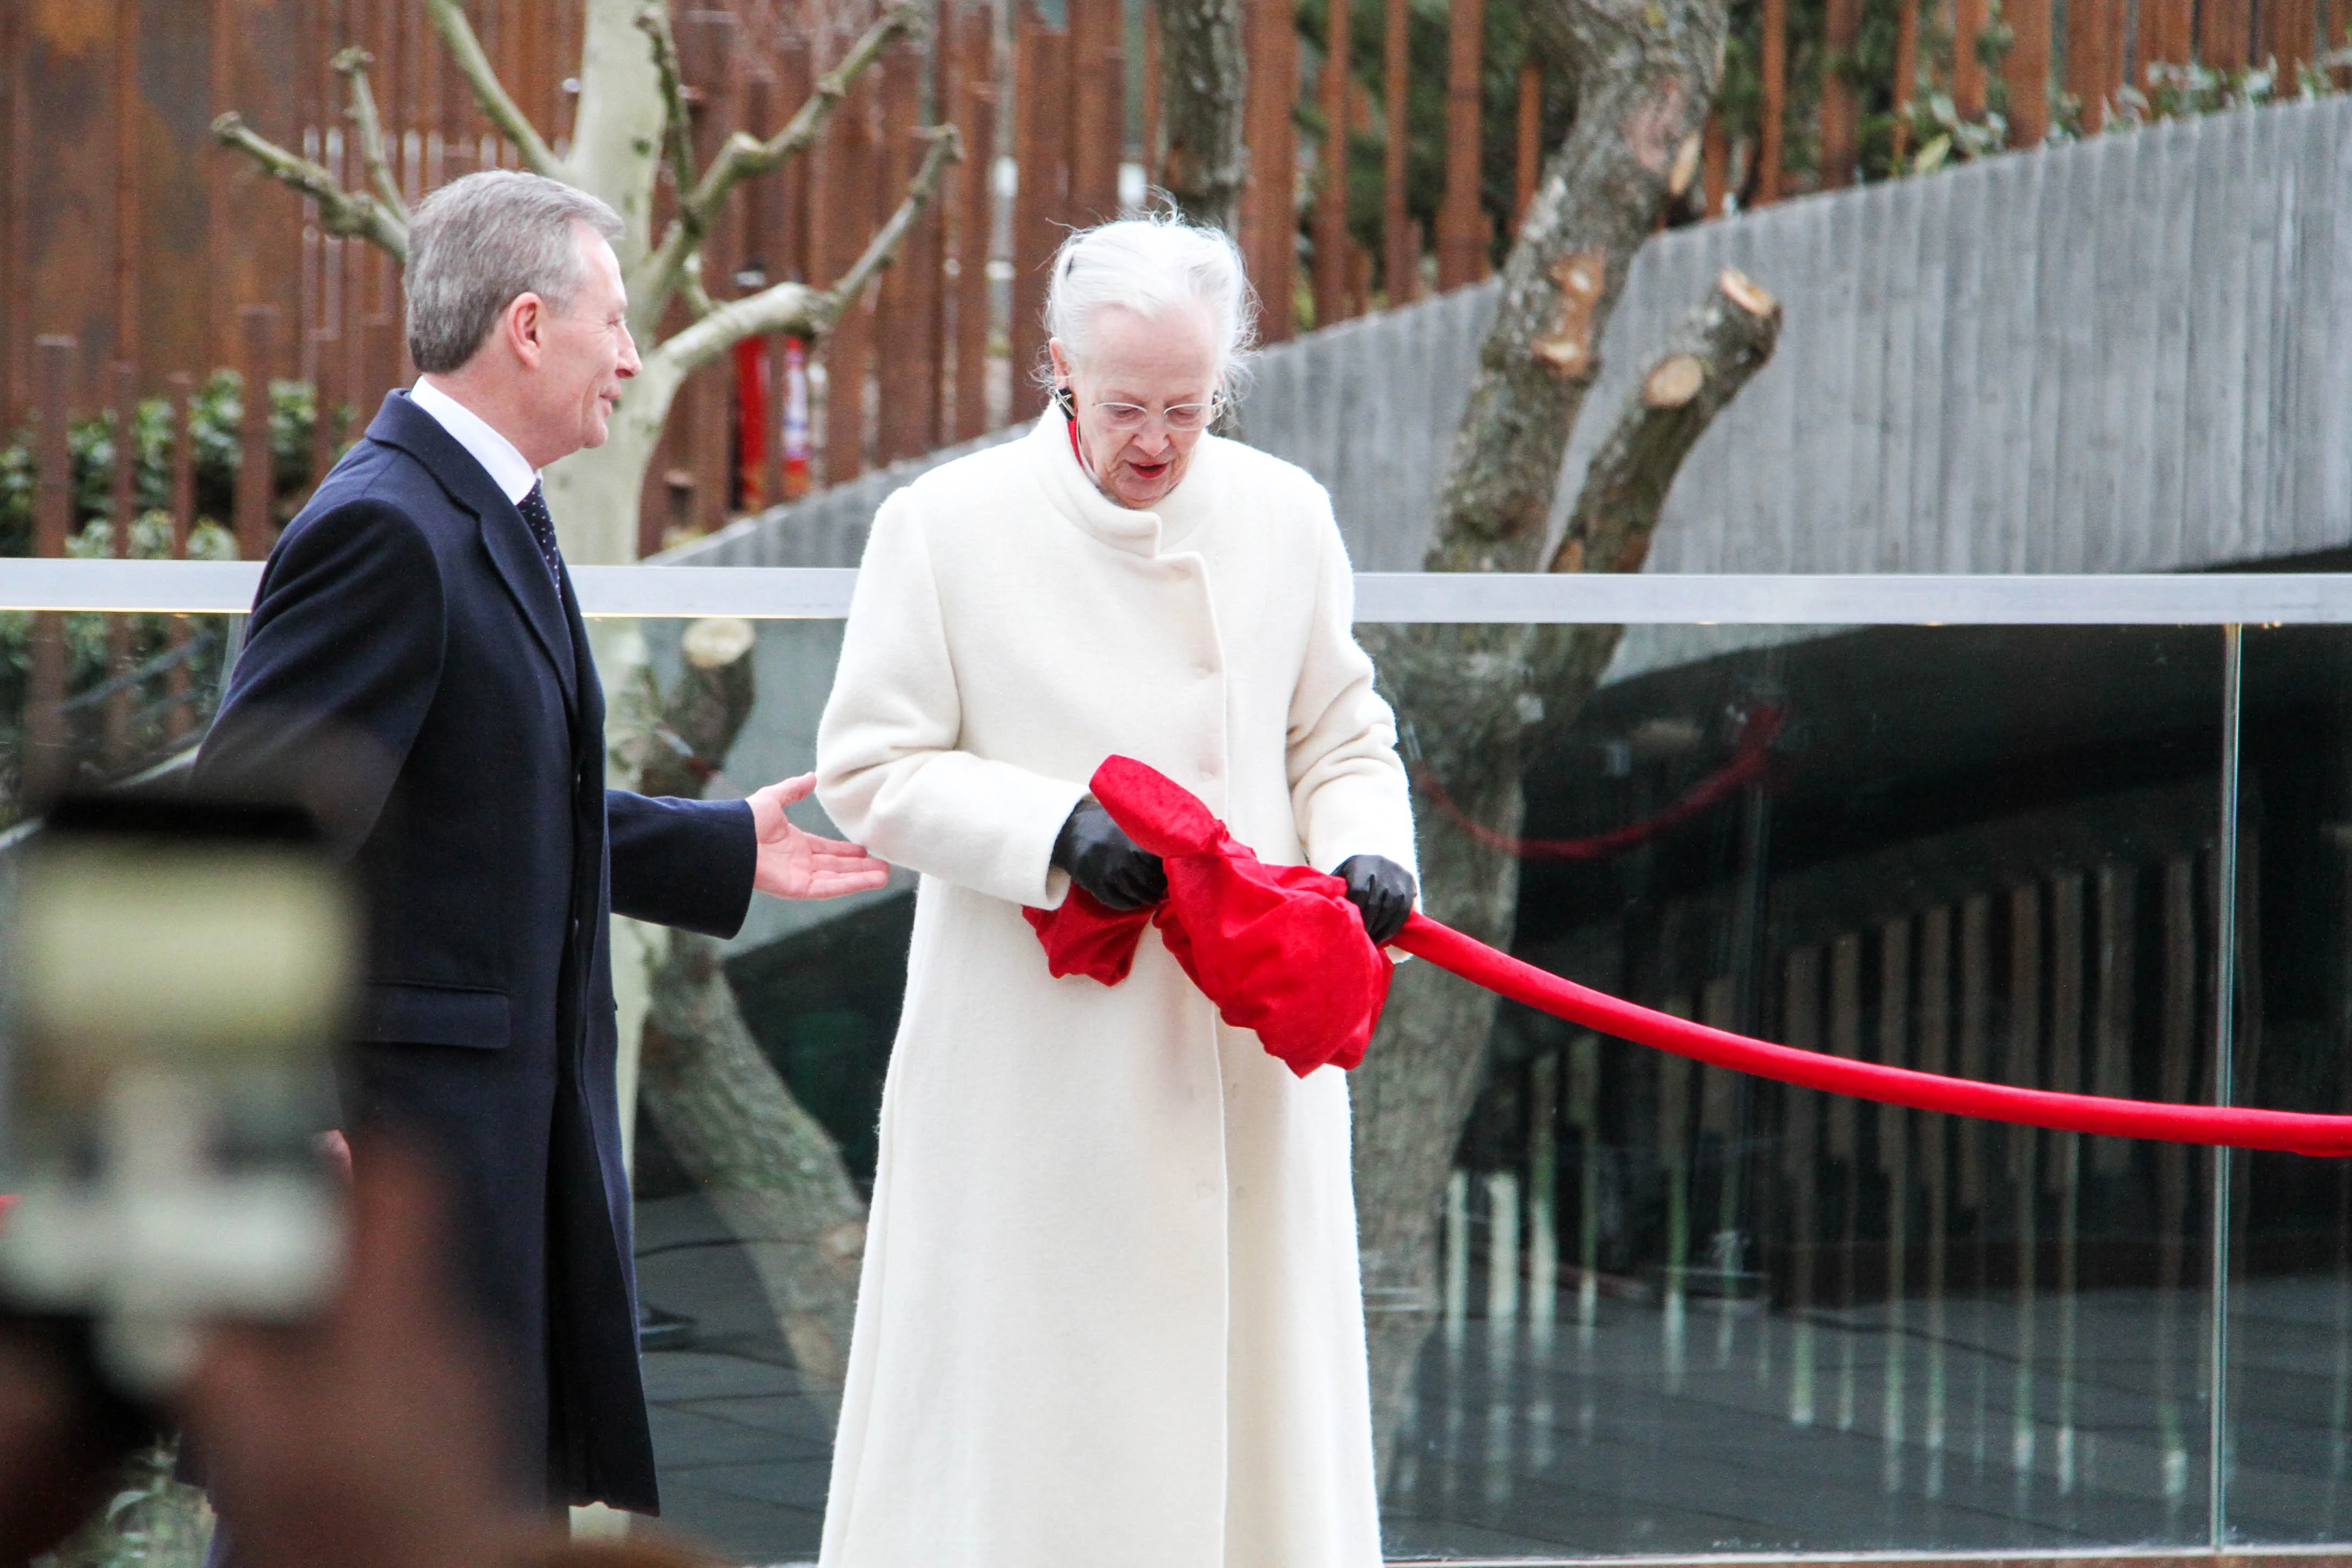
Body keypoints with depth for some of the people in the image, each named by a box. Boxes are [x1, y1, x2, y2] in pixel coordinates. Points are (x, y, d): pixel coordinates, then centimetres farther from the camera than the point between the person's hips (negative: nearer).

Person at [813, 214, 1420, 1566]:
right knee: (1023, 1401, -2)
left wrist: (1367, 846, -6)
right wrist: (1055, 830, -17)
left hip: (1247, 1052, 3)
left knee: (1253, 1386, 5)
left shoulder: (1284, 515, 7)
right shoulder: (948, 524, -3)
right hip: (1036, 1062, -3)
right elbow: (871, 770, -3)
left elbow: (1339, 734, 15)